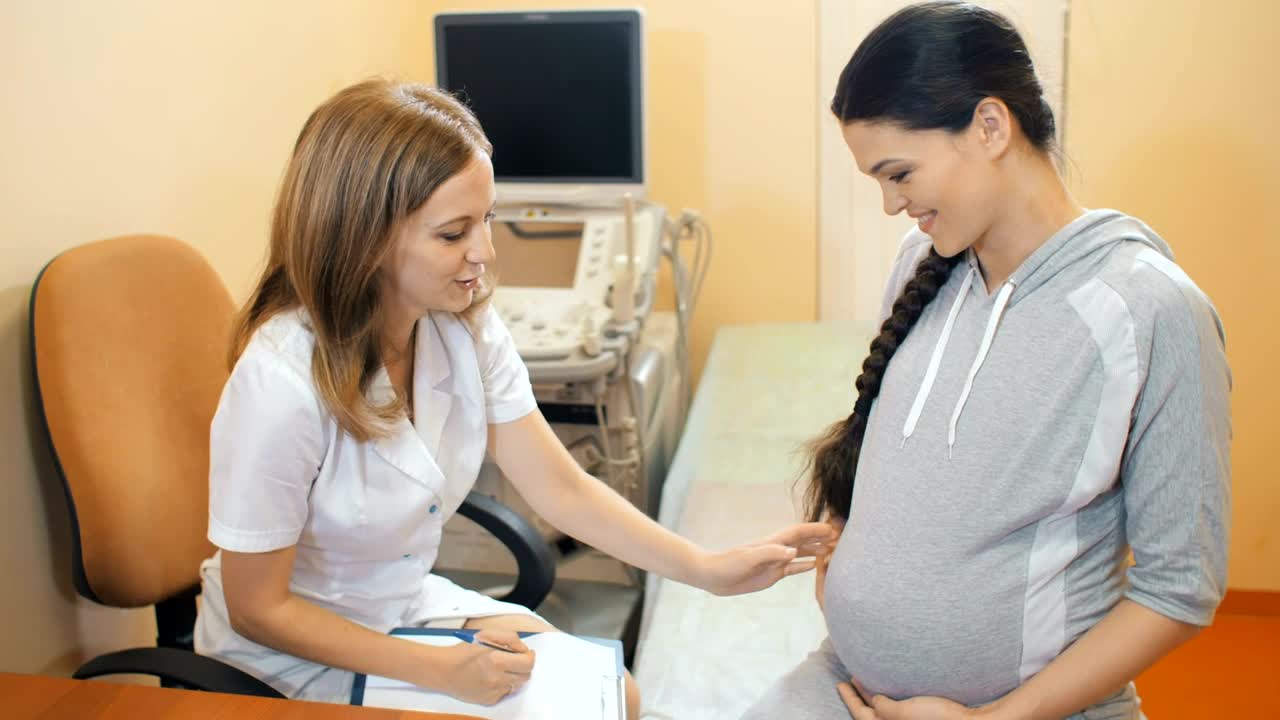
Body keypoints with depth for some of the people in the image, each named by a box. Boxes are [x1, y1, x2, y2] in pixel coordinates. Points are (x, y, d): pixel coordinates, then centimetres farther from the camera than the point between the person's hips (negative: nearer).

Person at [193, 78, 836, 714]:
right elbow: (258, 608, -21)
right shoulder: (281, 380, -32)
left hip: (410, 603, 6)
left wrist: (709, 569, -17)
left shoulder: (467, 328, -13)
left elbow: (564, 491, -8)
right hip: (293, 647, -5)